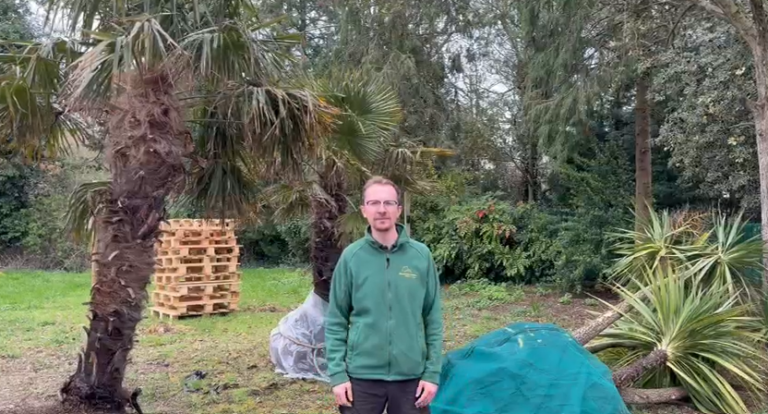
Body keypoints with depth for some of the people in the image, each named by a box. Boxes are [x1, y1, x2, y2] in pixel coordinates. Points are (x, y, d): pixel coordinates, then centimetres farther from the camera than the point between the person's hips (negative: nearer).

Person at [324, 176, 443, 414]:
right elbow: (336, 321, 0)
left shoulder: (421, 255, -2)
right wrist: (337, 373, -5)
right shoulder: (351, 256, -4)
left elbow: (433, 319, 2)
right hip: (362, 375, 0)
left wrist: (433, 372, -1)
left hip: (411, 375, 1)